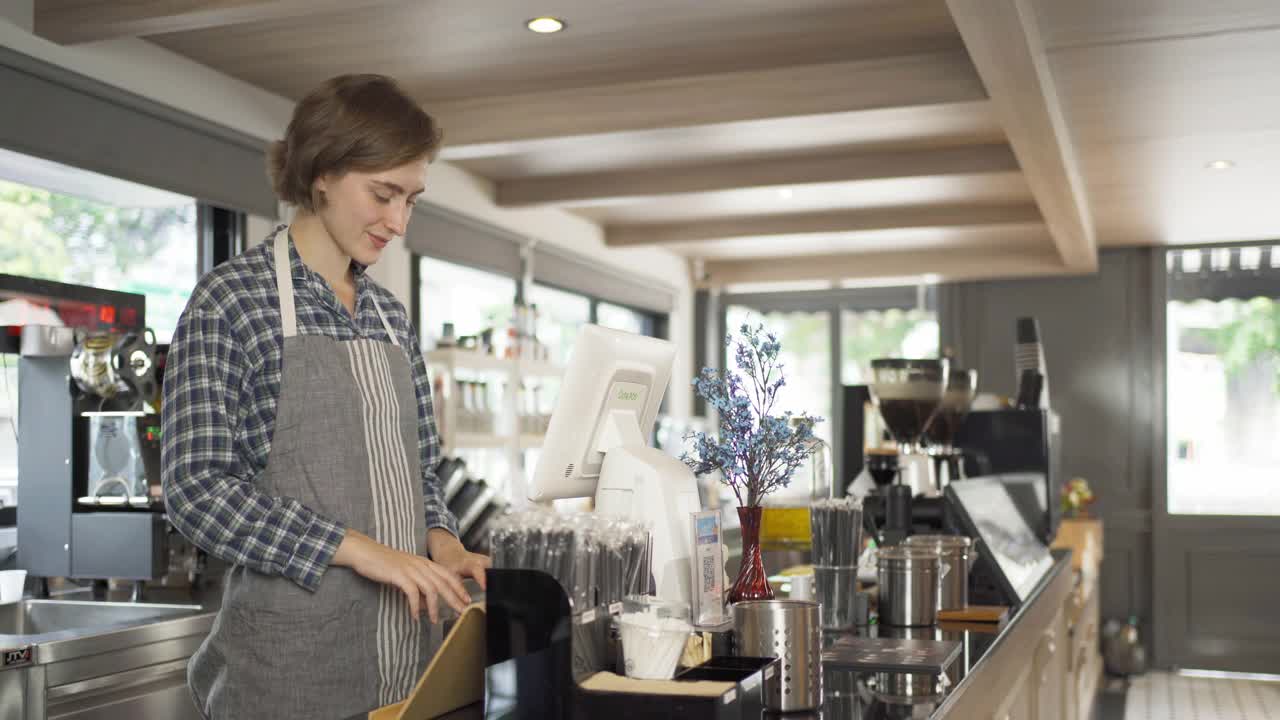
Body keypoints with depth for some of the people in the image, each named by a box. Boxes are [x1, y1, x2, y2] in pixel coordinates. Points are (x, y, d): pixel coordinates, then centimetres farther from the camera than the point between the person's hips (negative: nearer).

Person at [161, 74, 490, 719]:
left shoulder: (390, 313, 10)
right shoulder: (231, 299, -9)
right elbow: (195, 488, -15)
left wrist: (439, 541, -5)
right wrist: (357, 547, -21)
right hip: (292, 651, -6)